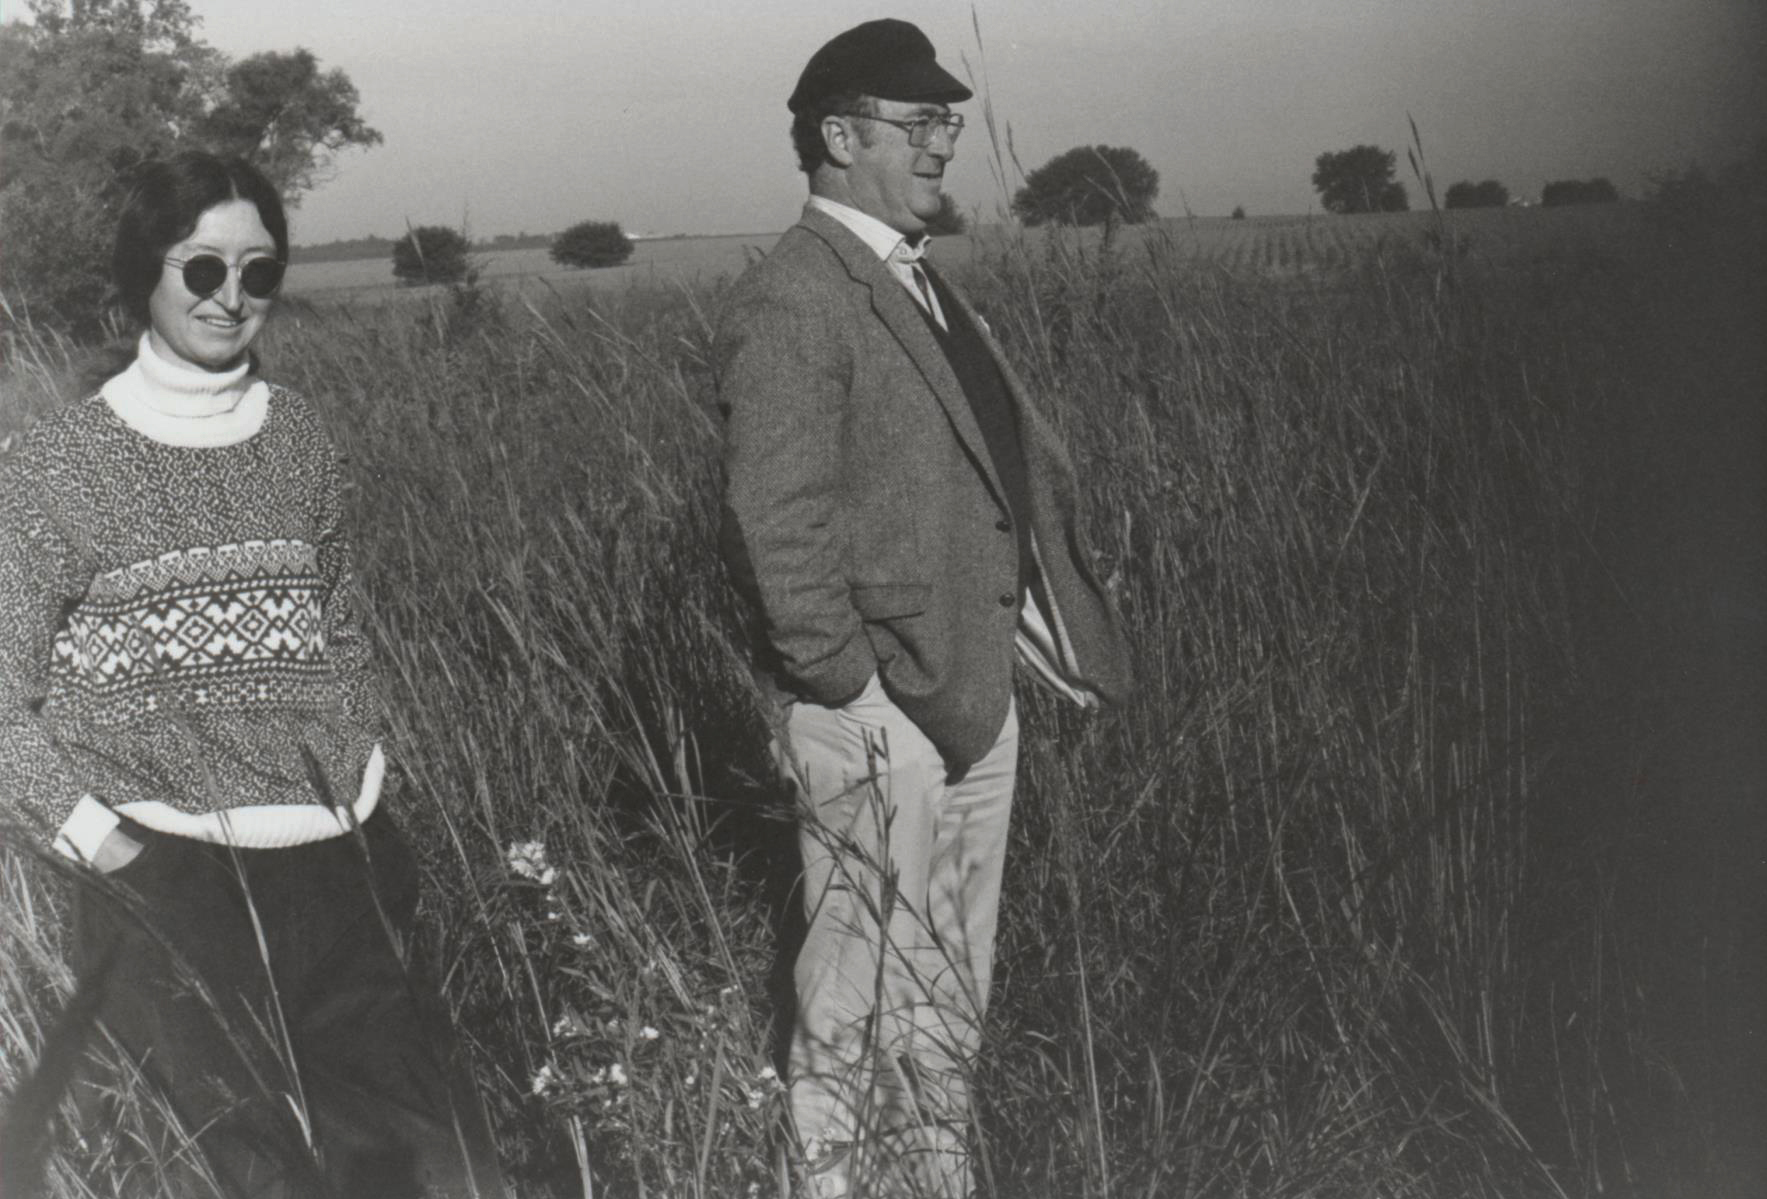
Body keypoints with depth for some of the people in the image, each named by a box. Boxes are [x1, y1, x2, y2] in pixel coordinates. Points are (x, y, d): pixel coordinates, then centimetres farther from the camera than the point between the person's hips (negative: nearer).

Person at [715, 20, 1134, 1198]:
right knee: (869, 994, 3)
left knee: (954, 985, 18)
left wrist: (1057, 634, 5)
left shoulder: (927, 286, 14)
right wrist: (851, 689, -17)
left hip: (975, 693, 9)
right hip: (879, 712, -9)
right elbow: (778, 526, -20)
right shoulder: (790, 302, -15)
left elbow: (1014, 466, 14)